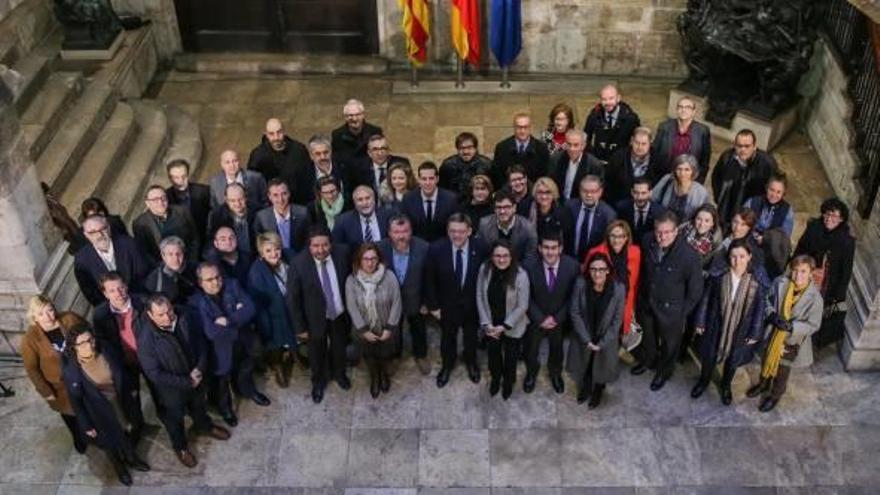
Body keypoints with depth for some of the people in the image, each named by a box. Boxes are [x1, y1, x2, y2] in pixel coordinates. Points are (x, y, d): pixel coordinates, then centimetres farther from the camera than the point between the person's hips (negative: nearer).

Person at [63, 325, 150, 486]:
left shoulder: (107, 352, -22)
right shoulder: (71, 371, -30)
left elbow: (122, 372, -2)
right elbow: (76, 401, -17)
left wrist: (131, 389, 11)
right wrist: (86, 425, -9)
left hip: (121, 402, 3)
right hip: (100, 412, -3)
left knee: (127, 432, 29)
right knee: (110, 441, 25)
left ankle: (131, 458, 61)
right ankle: (119, 468, 56)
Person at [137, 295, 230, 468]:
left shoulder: (183, 320, -20)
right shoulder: (146, 339, -34)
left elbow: (201, 343, -6)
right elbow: (154, 374, -28)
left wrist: (200, 369, -20)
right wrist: (186, 382, -23)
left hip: (195, 378, 4)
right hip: (171, 389, -4)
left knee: (198, 405, 32)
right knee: (175, 419, 24)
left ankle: (204, 426, 64)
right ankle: (180, 447, 52)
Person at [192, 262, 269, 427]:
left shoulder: (232, 286, -11)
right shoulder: (197, 302, -26)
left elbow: (250, 308, -19)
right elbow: (211, 332, -33)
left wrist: (228, 321, -30)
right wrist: (238, 317, -24)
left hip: (243, 343, 4)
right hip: (221, 351, -4)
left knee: (246, 371, 31)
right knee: (222, 381, 22)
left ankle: (248, 390, 63)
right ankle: (225, 407, 51)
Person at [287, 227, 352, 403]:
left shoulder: (342, 252, -22)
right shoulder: (299, 263, -30)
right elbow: (292, 298, -19)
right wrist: (300, 327, -13)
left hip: (340, 314, 2)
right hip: (316, 318, -2)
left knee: (339, 347, 28)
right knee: (317, 353, 23)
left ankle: (339, 373, 59)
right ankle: (318, 381, 53)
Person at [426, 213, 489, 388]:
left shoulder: (481, 248, -24)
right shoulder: (436, 249, -24)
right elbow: (430, 281, -11)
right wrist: (433, 305, -8)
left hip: (472, 304, 1)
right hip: (447, 305, 0)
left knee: (471, 337, 26)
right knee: (447, 337, 24)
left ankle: (471, 362, 55)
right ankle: (447, 365, 52)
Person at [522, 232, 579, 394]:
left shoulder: (572, 266, -24)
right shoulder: (529, 265, -25)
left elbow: (573, 296, -12)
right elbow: (527, 297, -14)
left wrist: (557, 318, -16)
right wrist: (540, 319, -17)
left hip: (560, 318, 1)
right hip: (536, 318, 0)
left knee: (556, 349, 26)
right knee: (531, 350, 22)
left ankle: (555, 373, 57)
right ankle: (531, 373, 54)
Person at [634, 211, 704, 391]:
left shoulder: (689, 256, -29)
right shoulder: (647, 244, -17)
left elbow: (695, 290, -15)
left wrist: (682, 312, -8)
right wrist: (641, 295, 9)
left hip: (671, 309, -3)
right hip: (646, 302, 4)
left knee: (669, 343, 21)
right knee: (647, 335, 28)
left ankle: (663, 372, 47)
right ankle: (646, 360, 57)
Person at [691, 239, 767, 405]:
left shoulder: (757, 283, -18)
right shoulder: (718, 277, -18)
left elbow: (760, 309, -9)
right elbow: (706, 300, -6)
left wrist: (755, 333, -5)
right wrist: (700, 322, -1)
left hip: (740, 331, 0)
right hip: (715, 326, 0)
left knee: (732, 361, 21)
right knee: (709, 356, 20)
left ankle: (726, 386, 50)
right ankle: (703, 381, 50)